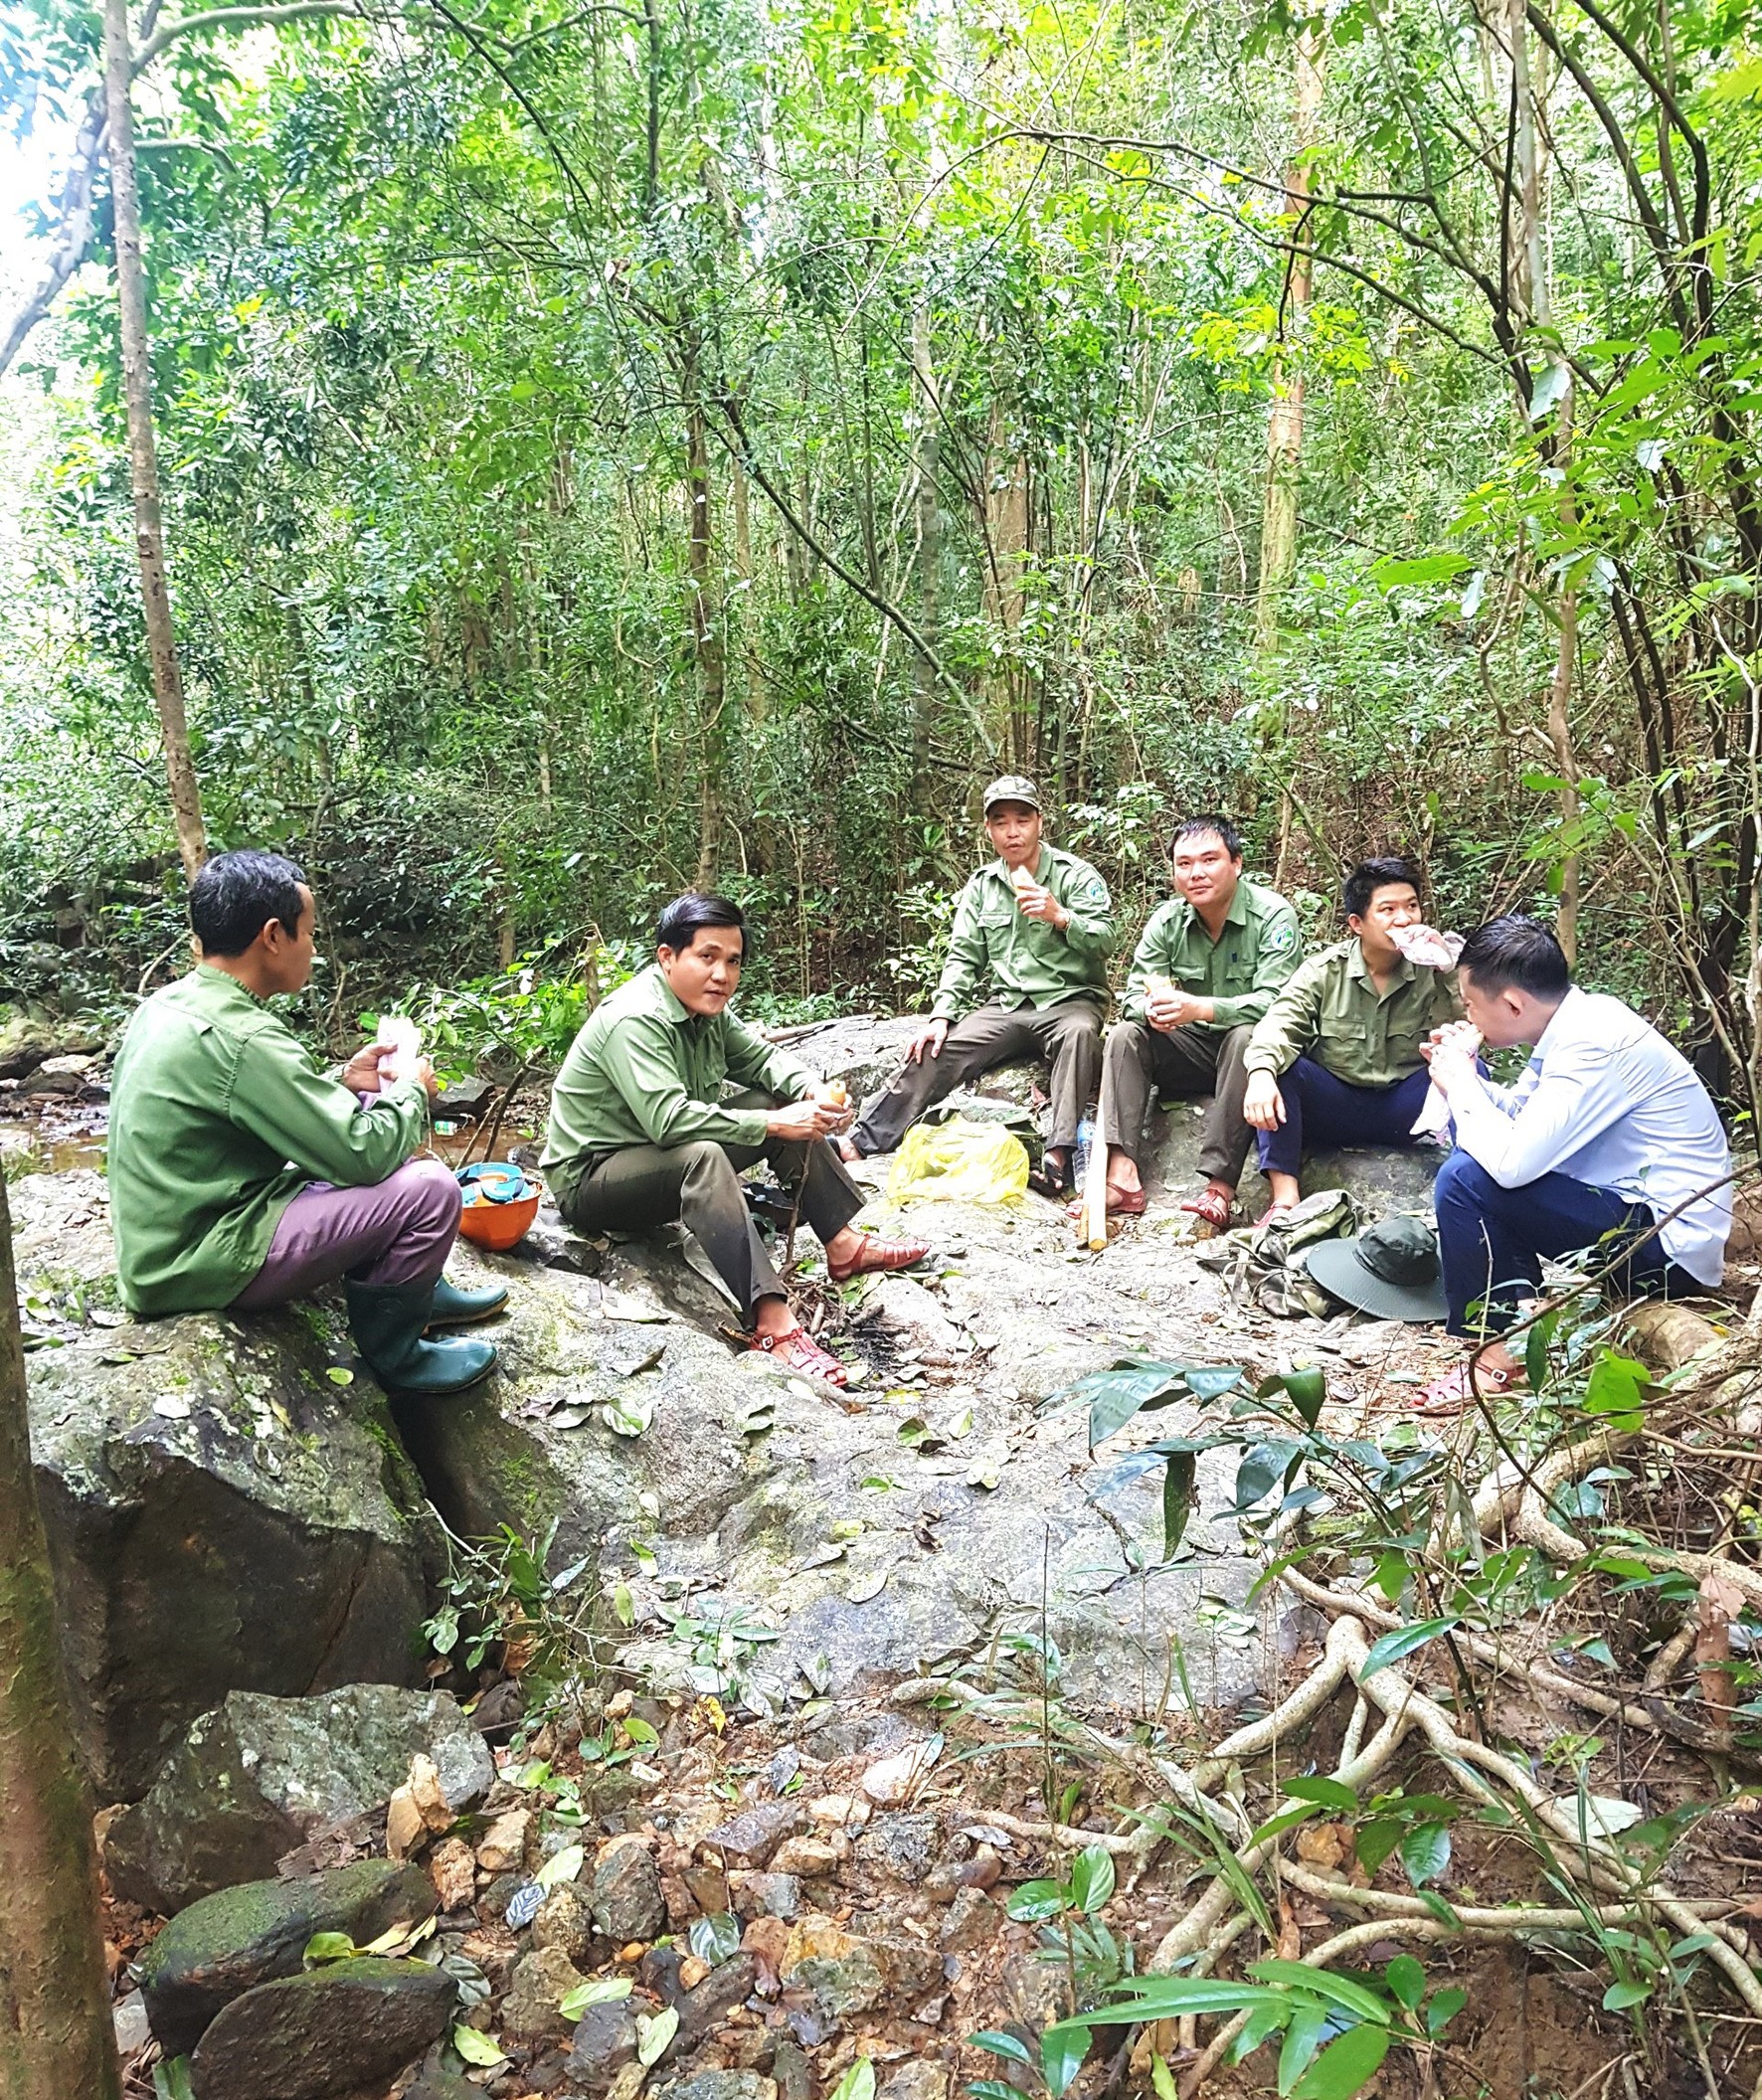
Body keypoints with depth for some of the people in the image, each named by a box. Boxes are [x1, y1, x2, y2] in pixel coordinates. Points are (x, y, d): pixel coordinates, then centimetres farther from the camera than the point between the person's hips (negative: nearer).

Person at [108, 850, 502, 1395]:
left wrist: (343, 1083, 6)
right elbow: (361, 1155, -23)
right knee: (430, 1188, -17)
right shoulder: (242, 1039, -26)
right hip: (204, 1263, -10)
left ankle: (419, 1290, 24)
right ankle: (390, 1349, 7)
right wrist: (413, 1093, -5)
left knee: (373, 1112, 14)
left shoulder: (170, 1003, 4)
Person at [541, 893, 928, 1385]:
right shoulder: (634, 1020, -27)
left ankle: (843, 1245, 4)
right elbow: (667, 1119, -38)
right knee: (702, 1156, -39)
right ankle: (773, 1323, -44)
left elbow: (761, 1057, 9)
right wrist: (774, 1124, -36)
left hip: (665, 1153, 10)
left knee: (788, 1104, 3)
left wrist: (815, 1091, -13)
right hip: (590, 1179, -9)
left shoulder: (706, 1008, 0)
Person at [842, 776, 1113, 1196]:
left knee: (1079, 1032, -38)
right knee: (935, 1051, -18)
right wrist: (941, 1016, -6)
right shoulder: (981, 886, 11)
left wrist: (1060, 917, -33)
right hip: (1005, 1006, 4)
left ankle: (1059, 1154, -44)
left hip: (1068, 1000, -3)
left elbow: (1104, 940, -13)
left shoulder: (1075, 875, -2)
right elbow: (963, 957, 9)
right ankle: (861, 1143, -21)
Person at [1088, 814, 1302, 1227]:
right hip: (1191, 1049, 5)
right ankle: (1123, 1177, -30)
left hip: (1250, 1048, -5)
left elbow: (1275, 1001, -27)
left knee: (1247, 1035, -36)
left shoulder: (1273, 916, -15)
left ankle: (1220, 1187, -40)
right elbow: (1132, 997, -6)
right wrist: (1152, 1010, -32)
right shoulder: (1166, 921, -1)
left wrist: (1199, 1008, -41)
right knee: (1125, 1033, -17)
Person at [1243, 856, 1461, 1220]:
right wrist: (1261, 1073, -38)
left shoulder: (1434, 970, -3)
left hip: (1402, 1110, 0)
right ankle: (1284, 1199, -33)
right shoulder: (1324, 971, -3)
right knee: (1275, 1063, -26)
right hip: (1333, 1105, 0)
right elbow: (1279, 1025, -17)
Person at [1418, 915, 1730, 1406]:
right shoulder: (1576, 1021, 3)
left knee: (1465, 1179, -22)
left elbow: (1511, 1161, -31)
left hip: (1672, 1247, -10)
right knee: (1476, 1150, 14)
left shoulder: (1593, 1046, -25)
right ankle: (1517, 1308, 14)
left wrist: (1459, 1081, -16)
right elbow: (1518, 1113, 16)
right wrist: (1463, 1074, -3)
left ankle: (1497, 1354, -8)